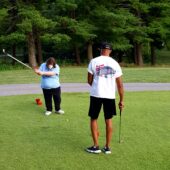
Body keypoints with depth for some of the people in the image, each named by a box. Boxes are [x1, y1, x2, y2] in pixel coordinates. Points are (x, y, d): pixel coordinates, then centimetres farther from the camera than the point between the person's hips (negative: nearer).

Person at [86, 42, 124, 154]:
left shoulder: (94, 61, -2)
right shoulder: (115, 63, 3)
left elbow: (89, 81, 3)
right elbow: (120, 84, 3)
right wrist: (121, 100, 11)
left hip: (96, 94, -2)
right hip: (110, 95, 2)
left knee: (93, 119, 11)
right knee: (109, 120, 12)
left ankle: (96, 146, 11)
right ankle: (107, 147, 16)